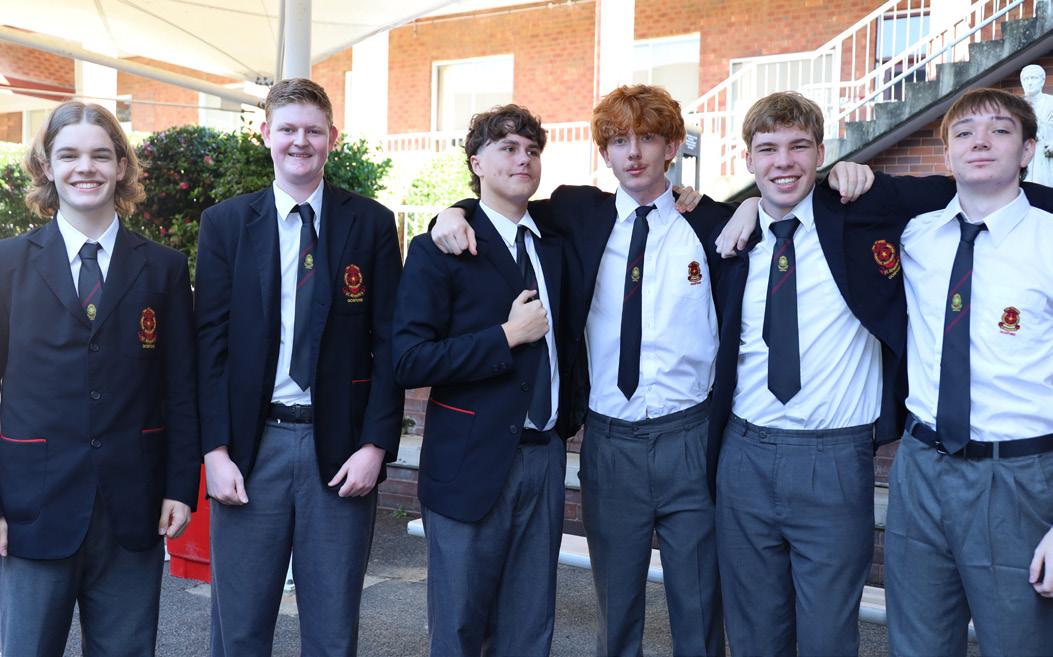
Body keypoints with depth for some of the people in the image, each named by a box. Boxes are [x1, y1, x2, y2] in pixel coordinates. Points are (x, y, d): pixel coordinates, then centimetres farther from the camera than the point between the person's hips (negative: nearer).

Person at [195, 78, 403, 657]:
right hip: (251, 444, 1)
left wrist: (376, 445, -7)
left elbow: (388, 343, 1)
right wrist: (215, 450, -6)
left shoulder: (371, 223, 3)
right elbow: (210, 342, 1)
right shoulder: (225, 223, 5)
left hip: (340, 448, 0)